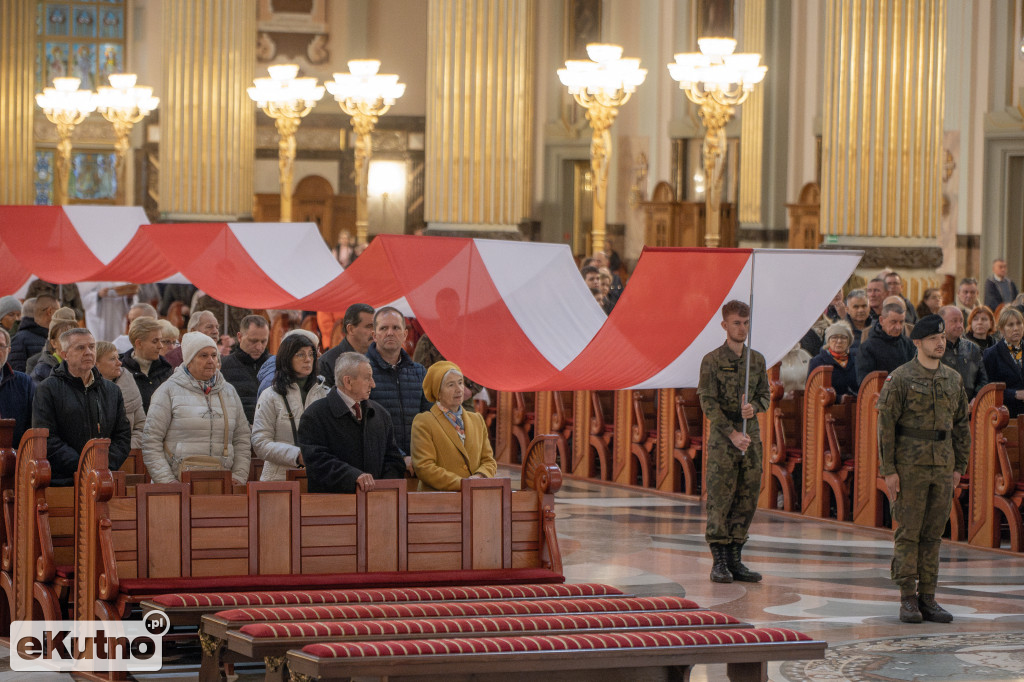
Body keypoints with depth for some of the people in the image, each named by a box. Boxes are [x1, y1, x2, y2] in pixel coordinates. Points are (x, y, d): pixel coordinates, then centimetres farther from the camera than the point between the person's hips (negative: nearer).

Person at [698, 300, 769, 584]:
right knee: (719, 499, -4)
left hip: (751, 435, 5)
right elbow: (708, 403, -9)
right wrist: (732, 434, -16)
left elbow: (764, 395, 14)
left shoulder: (757, 360, 10)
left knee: (747, 499, 5)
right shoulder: (712, 360, -4)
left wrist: (754, 407, -11)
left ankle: (735, 560, 12)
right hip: (722, 436, -5)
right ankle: (719, 562, 0)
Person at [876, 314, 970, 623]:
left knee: (934, 533, 6)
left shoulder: (953, 379, 11)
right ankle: (908, 600, 2)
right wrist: (888, 470, -12)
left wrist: (959, 467, 10)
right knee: (908, 531, -3)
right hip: (910, 466, -5)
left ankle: (928, 599, 10)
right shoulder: (899, 379, -6)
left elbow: (961, 424, 16)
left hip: (942, 466, 5)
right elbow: (885, 424, -8)